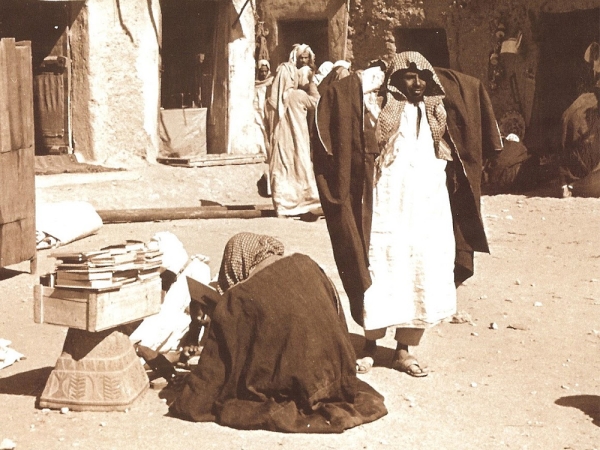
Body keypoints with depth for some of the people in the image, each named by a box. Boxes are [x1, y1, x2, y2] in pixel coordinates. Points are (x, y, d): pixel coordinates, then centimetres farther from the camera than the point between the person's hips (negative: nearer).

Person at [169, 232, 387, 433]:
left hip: (286, 389, -6)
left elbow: (217, 363, -5)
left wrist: (189, 405, 6)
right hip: (334, 380, 6)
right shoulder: (307, 266, 1)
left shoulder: (240, 299, -11)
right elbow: (338, 318, 11)